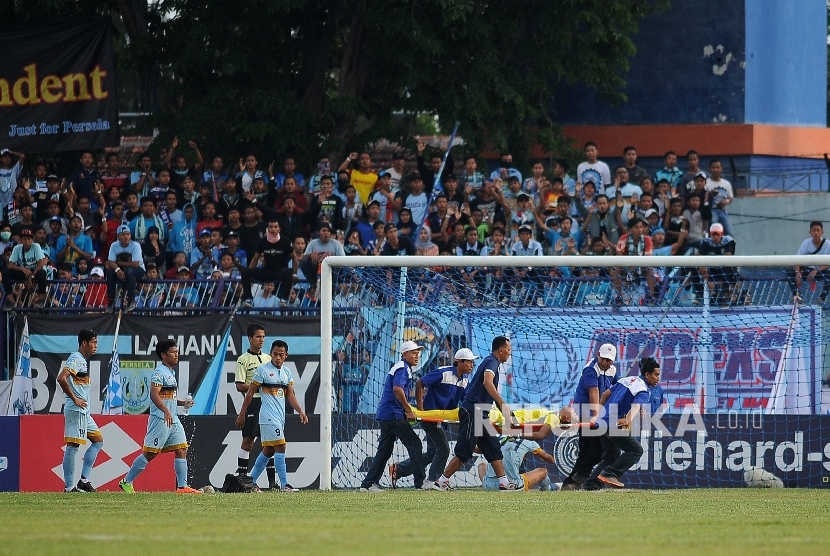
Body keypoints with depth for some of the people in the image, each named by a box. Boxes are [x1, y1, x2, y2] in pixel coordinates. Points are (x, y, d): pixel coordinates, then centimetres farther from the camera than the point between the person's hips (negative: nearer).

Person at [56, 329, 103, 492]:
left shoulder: (83, 360, 17)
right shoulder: (76, 359, -13)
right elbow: (61, 378, -26)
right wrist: (74, 399, -21)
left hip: (84, 411, 11)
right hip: (76, 410, -11)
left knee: (98, 440, 14)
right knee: (73, 446, -8)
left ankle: (84, 480, 12)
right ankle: (69, 486, -6)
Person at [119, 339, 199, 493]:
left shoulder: (170, 373, 19)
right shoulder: (160, 372, -11)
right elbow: (154, 394, -24)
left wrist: (182, 403, 15)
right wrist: (166, 411, -35)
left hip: (173, 419, 9)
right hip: (160, 419, -9)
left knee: (181, 450, 1)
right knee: (150, 453, -4)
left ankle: (182, 486, 0)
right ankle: (127, 482, 6)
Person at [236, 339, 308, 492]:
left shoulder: (286, 372, 13)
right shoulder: (262, 370, -6)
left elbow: (290, 395, 15)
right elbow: (251, 392, -3)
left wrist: (301, 412, 3)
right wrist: (242, 413, -2)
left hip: (280, 416, 8)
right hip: (269, 416, -8)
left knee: (269, 450, 12)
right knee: (280, 447, -14)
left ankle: (250, 481, 22)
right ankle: (284, 485, -15)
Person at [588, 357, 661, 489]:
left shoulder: (628, 379, 17)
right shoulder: (644, 391, -10)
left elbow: (605, 395, 23)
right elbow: (636, 405, -32)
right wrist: (628, 420, -51)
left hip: (602, 421, 9)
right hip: (614, 424, -9)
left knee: (612, 455, 19)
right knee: (636, 450, -4)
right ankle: (609, 474, -13)